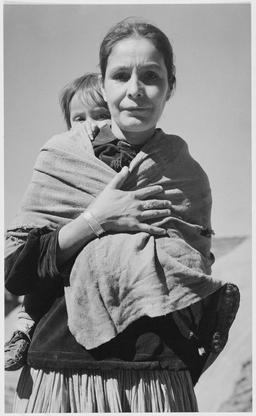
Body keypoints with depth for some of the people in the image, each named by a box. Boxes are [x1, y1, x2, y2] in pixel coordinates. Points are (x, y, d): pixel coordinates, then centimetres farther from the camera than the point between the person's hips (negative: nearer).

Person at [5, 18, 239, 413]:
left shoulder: (187, 177, 3)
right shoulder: (61, 161, 1)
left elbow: (195, 287, 10)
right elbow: (14, 272, -5)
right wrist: (94, 221, -14)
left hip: (158, 381, 1)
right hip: (59, 375, 0)